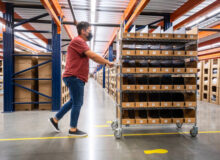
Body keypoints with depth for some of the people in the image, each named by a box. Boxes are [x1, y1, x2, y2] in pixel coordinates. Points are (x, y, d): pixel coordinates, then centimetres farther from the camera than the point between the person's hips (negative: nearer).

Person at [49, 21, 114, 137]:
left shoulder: (81, 43, 22)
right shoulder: (77, 41, -12)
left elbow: (92, 57, 16)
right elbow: (93, 55, -20)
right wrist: (108, 62, -12)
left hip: (76, 78, 11)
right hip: (74, 77, -11)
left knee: (74, 101, 19)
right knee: (77, 103, -2)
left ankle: (55, 119, 30)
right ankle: (73, 129, 11)